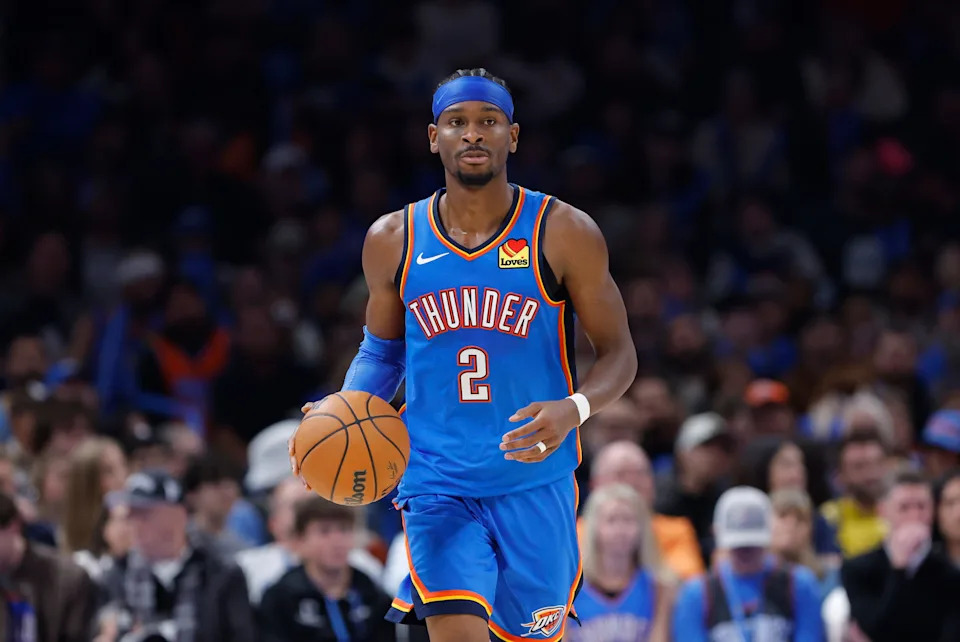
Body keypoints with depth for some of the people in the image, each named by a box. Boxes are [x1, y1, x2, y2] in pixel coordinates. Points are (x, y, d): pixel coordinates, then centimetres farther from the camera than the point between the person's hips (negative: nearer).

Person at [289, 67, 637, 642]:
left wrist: (573, 410, -22)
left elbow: (619, 353, -1)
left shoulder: (563, 234, -5)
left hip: (535, 482, 0)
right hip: (438, 482, 0)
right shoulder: (393, 240, 3)